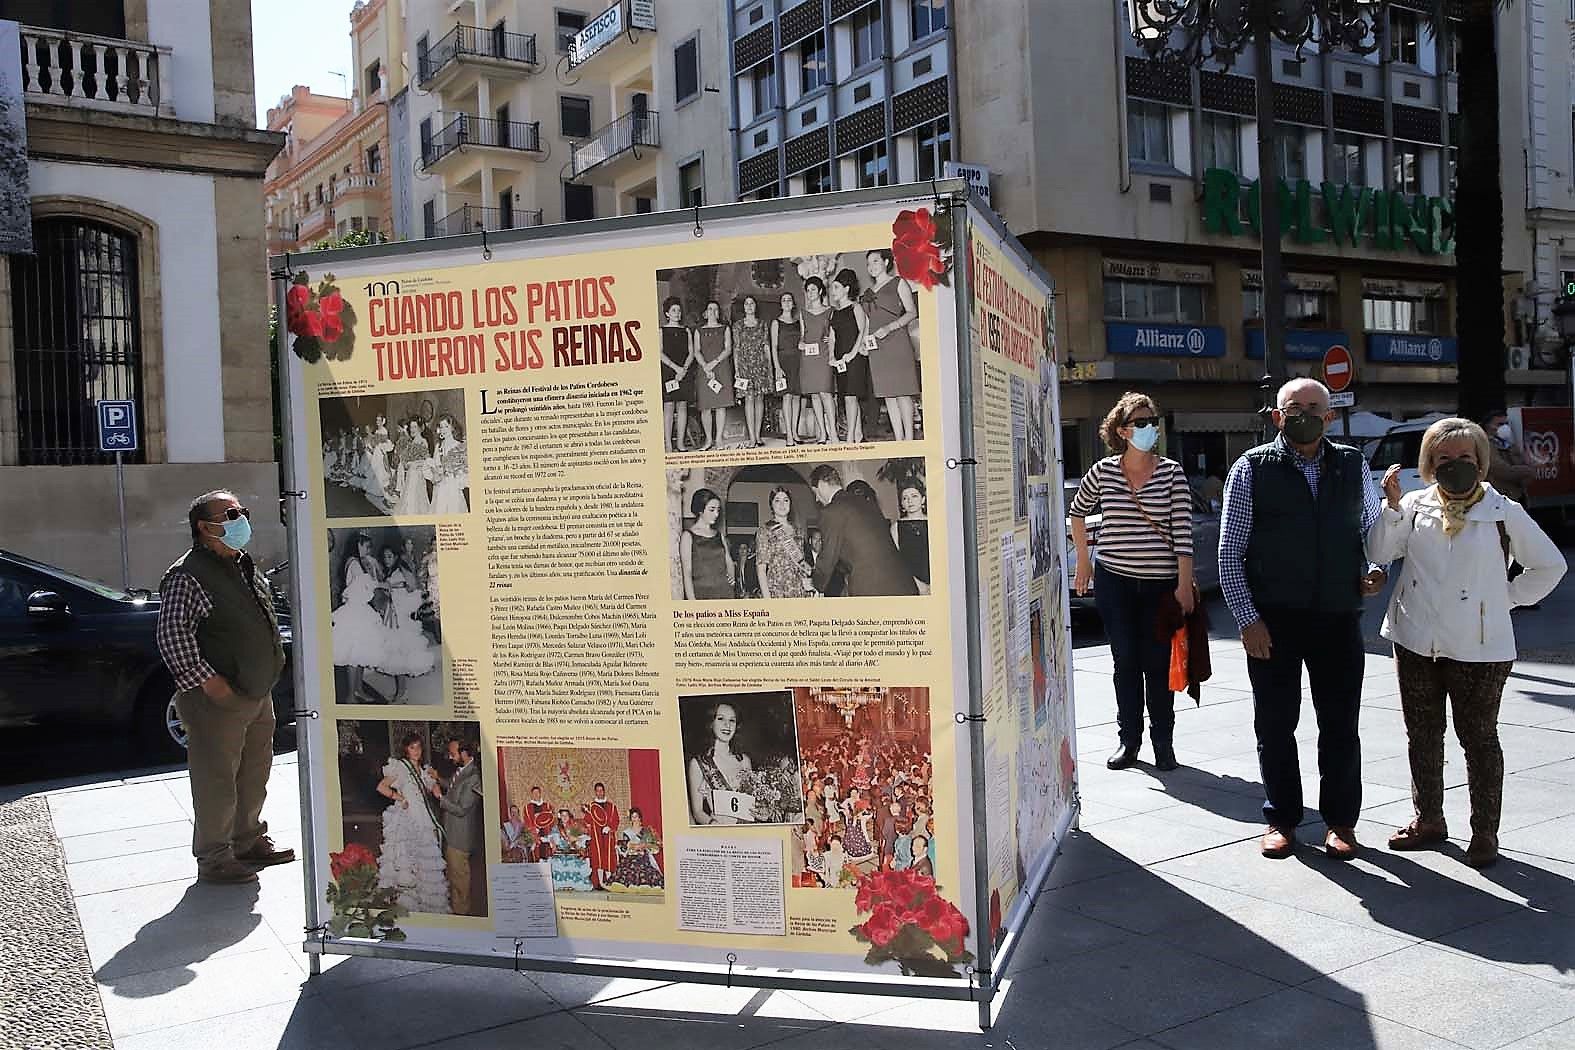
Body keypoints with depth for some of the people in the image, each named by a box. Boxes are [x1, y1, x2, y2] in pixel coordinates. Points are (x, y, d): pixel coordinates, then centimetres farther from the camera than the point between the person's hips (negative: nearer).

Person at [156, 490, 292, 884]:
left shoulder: (246, 567, 12)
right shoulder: (187, 577, -16)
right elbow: (172, 634, -22)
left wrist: (271, 667, 18)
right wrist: (205, 678, -23)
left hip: (258, 693, 9)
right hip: (218, 700, -9)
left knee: (255, 772, 19)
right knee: (217, 779, 0)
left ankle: (249, 840, 34)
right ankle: (214, 858, 11)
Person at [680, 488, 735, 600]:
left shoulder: (718, 534, 14)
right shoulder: (688, 536, -1)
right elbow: (687, 574, -6)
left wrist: (731, 575, 3)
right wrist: (692, 601, -13)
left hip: (725, 591, 5)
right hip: (702, 594, -5)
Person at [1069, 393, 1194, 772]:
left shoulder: (1172, 473, -2)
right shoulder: (1103, 471, 0)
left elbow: (1182, 531, -6)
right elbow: (1078, 512, 17)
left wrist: (1184, 584, -12)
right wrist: (1083, 559, 16)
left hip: (1161, 583, -1)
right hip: (1114, 581, 1)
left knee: (1158, 663, 4)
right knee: (1126, 662, 6)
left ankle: (1163, 741, 18)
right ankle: (1129, 739, 17)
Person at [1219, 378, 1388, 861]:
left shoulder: (1354, 466, 8)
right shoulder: (1252, 469, -2)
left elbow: (1373, 528, 21)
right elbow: (1229, 553, -3)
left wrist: (1373, 571, 0)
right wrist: (1247, 618, -9)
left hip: (1338, 617, 2)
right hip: (1272, 622, -2)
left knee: (1341, 725, 9)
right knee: (1275, 725, 8)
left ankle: (1340, 821, 25)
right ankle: (1281, 818, 23)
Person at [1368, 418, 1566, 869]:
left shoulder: (1503, 513, -2)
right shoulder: (1415, 505, 4)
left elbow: (1550, 564, 8)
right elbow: (1379, 552, -6)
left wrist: (1508, 597, 2)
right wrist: (1391, 506, -15)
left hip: (1478, 647, -3)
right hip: (1416, 641, 3)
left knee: (1478, 738, 5)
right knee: (1422, 735, 12)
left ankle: (1485, 832, 15)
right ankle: (1428, 820, 26)